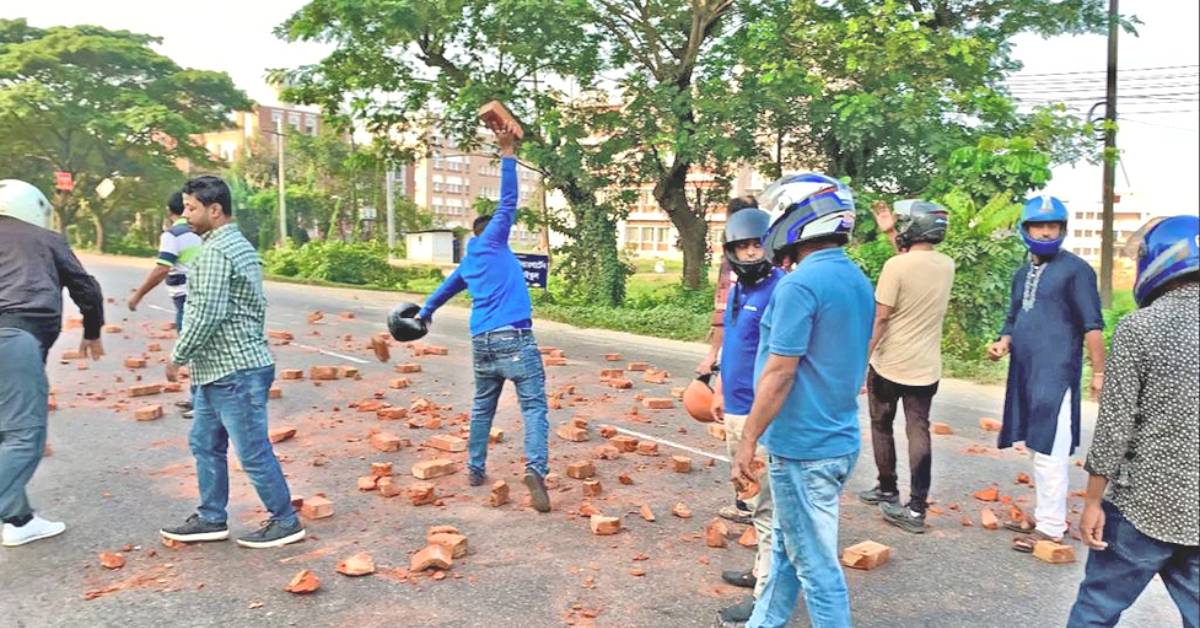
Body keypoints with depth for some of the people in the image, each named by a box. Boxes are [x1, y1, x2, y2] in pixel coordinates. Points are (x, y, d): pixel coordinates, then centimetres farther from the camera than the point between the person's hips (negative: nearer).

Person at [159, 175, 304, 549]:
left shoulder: (215, 251, -16)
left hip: (234, 371, -11)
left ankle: (286, 522, 9)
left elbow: (207, 314, -22)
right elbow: (253, 306, 20)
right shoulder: (239, 244, 15)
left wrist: (178, 357, -11)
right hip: (219, 369, 11)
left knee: (253, 451, -2)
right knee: (205, 444, 17)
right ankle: (211, 519, 27)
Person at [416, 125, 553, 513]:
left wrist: (424, 313, 58)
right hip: (514, 338, -6)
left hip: (482, 342, 7)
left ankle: (475, 469, 26)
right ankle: (536, 467, -25)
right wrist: (508, 153, 1)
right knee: (534, 406, -9)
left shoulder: (467, 263, 24)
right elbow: (508, 202, -2)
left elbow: (444, 290, 41)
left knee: (482, 408, 19)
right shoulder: (492, 241, 7)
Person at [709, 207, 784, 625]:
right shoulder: (737, 288, 12)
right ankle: (762, 570, 35)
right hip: (735, 410, 9)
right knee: (754, 500, 20)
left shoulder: (780, 289, -17)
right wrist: (720, 391, 26)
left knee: (767, 506, -1)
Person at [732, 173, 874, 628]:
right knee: (788, 544, 22)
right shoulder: (858, 283, 8)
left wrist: (748, 442, -15)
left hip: (804, 447, -9)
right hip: (839, 438, 9)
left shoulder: (799, 284, -19)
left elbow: (779, 374, -20)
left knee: (817, 564, 4)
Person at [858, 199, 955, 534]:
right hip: (926, 367, 5)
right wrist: (890, 233, 26)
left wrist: (863, 359, -10)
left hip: (889, 364, -5)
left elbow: (880, 318, -17)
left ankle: (887, 490, 27)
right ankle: (916, 509, 4)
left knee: (882, 428, 15)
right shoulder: (947, 265, 3)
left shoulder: (895, 265, -17)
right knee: (919, 433, 6)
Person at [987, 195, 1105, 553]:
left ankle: (1052, 528, 3)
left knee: (1049, 451, -5)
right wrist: (1003, 343, 4)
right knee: (1038, 448, 15)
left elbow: (1091, 325, -10)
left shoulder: (1075, 269, -6)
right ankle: (1046, 515, 26)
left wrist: (1098, 372, -12)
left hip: (1055, 375, -8)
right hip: (1025, 374, 8)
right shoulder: (1023, 274, 16)